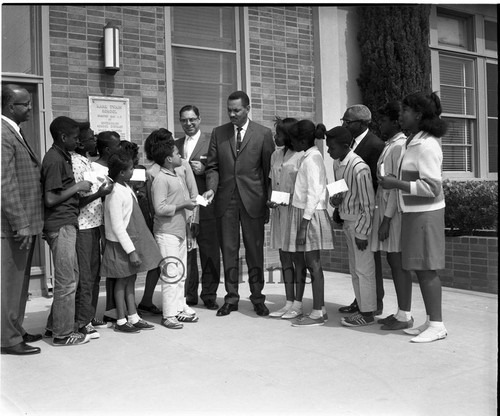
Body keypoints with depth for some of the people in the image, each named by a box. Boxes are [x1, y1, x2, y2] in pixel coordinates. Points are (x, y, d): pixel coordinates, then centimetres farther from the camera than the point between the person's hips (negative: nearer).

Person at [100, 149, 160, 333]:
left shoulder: (125, 188, 7)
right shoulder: (115, 193, -21)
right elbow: (117, 227, -22)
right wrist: (131, 251, -21)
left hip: (132, 240, 9)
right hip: (121, 244, -9)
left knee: (131, 278, 13)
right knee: (122, 280, 2)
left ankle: (133, 317, 22)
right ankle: (121, 321, 14)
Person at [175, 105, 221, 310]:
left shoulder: (211, 142, 1)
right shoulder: (176, 145, 16)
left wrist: (204, 170, -17)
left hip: (205, 206, -4)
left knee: (209, 252, 2)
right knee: (186, 252, 8)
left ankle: (209, 295, 12)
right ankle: (189, 294, 18)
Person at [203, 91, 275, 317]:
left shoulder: (263, 134, 2)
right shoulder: (218, 133, 9)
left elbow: (269, 169, 1)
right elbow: (212, 166, 9)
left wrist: (268, 201, -2)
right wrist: (212, 188, -8)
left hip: (252, 200, -2)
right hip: (225, 200, 2)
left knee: (255, 251, 5)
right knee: (228, 250, 6)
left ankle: (257, 298, 17)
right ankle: (231, 298, 16)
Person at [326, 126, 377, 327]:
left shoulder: (358, 168, -21)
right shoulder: (336, 163, 5)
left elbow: (368, 204, -18)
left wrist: (362, 233, -17)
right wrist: (334, 199, -6)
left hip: (360, 222, -9)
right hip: (347, 222, 9)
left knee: (364, 270, 0)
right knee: (354, 270, 14)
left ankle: (368, 313, 9)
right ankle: (362, 309, 24)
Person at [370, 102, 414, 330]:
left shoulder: (400, 146, -14)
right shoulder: (389, 145, 15)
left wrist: (386, 219, -18)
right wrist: (382, 216, 13)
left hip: (395, 211, -9)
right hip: (385, 207, 9)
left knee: (398, 262, -3)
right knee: (393, 260, 13)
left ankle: (405, 315, 6)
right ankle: (401, 312, 22)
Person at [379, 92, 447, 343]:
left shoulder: (426, 145, -15)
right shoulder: (414, 142, 13)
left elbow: (432, 187, -20)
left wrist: (397, 184, -18)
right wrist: (395, 182, 5)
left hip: (425, 213, -9)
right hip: (413, 212, 9)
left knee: (426, 269, -5)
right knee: (421, 269, 11)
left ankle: (437, 325, 4)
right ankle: (431, 321, 20)